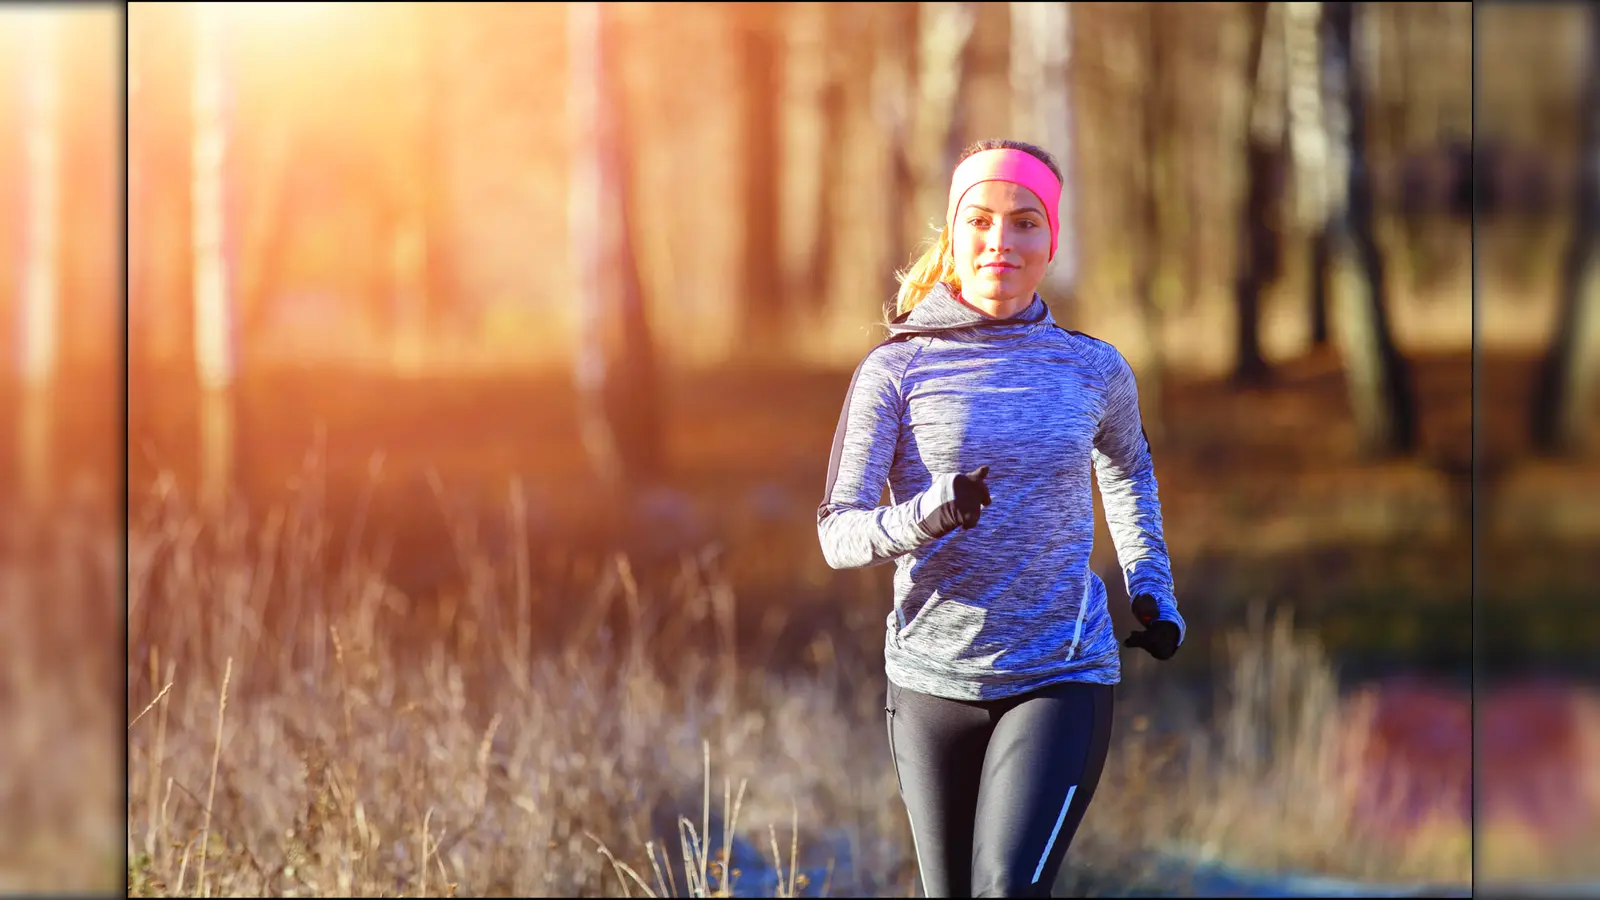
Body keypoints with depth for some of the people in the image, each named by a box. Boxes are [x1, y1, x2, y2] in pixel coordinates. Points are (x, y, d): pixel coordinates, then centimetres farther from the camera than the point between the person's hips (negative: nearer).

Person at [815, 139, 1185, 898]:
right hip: (932, 684, 1)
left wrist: (1153, 594, 16)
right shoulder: (896, 371, -3)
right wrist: (927, 516, -28)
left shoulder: (1093, 371, 3)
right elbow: (838, 531, -9)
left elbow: (1127, 469, 25)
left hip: (1061, 680, -1)